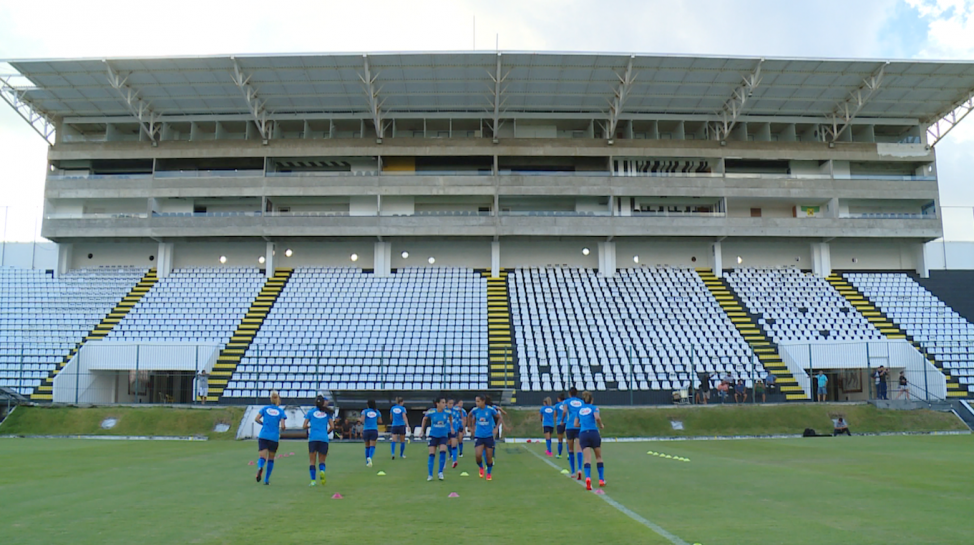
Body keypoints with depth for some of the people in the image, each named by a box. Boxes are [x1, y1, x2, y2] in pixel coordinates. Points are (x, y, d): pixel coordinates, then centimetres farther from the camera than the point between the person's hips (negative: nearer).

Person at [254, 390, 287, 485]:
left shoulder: (265, 409, 7)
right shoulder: (281, 411, 2)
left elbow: (256, 419, -5)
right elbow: (282, 426, -7)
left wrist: (263, 424, 12)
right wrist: (281, 429, 15)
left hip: (263, 437, 1)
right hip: (274, 437, -1)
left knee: (262, 457, -5)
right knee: (271, 459, 15)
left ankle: (260, 467, -38)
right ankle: (266, 479, 18)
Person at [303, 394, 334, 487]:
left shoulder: (310, 412, 7)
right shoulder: (327, 413, 9)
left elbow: (304, 426, 3)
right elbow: (332, 427, 3)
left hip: (313, 438, -1)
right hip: (324, 438, 1)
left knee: (312, 461, 6)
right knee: (322, 460, 10)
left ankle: (313, 480, -4)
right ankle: (322, 471, -20)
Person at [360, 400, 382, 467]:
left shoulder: (365, 411, -2)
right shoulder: (377, 412, 6)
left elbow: (362, 420, -13)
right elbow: (380, 421, 8)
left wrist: (359, 419, 9)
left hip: (366, 430, 0)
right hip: (374, 430, 0)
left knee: (367, 447, 13)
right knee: (372, 446, -5)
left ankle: (367, 462, 17)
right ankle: (370, 458, -32)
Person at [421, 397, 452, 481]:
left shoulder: (447, 412, -10)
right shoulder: (431, 412, -13)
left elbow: (450, 417, 15)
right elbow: (424, 419, 6)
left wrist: (451, 426, 20)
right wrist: (422, 431, 10)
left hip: (443, 435, 1)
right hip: (433, 435, -1)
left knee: (443, 451, -19)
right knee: (432, 454, -3)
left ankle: (440, 473, -5)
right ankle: (430, 475, 9)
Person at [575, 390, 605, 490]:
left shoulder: (580, 409, 16)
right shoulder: (593, 408, 3)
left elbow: (576, 424, 17)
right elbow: (597, 417, -16)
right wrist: (601, 425, 2)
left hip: (582, 434, 2)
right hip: (593, 433, -2)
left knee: (587, 458, -7)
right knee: (598, 457, 14)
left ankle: (588, 477, -31)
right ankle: (601, 479, 13)